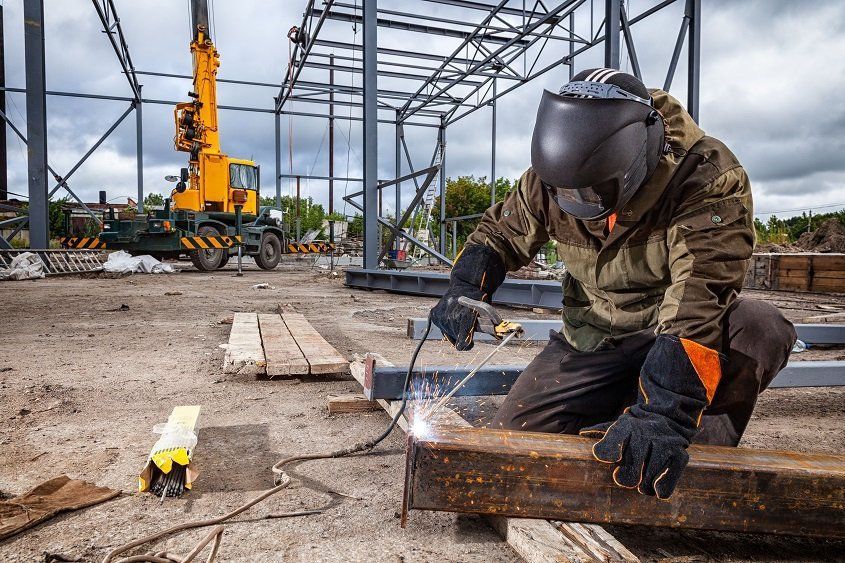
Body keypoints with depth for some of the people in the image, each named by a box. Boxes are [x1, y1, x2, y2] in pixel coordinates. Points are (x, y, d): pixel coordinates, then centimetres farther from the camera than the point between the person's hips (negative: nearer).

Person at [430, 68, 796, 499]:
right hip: (591, 342, 3)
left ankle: (703, 448, -14)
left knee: (759, 329, -36)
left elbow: (700, 296, -37)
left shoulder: (709, 177, -26)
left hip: (681, 332, -2)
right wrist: (465, 288, -15)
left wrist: (661, 414, -47)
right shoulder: (547, 180, -12)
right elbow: (499, 233, 6)